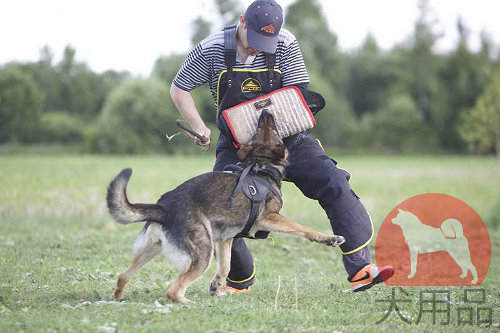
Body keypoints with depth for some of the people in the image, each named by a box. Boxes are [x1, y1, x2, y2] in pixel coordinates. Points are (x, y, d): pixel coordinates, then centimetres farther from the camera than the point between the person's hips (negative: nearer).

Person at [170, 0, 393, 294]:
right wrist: (200, 129, -13)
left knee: (335, 184, -17)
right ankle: (240, 281, 13)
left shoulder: (286, 45, -11)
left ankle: (360, 269, -18)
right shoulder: (212, 50, -11)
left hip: (286, 136, 0)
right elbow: (179, 90, 0)